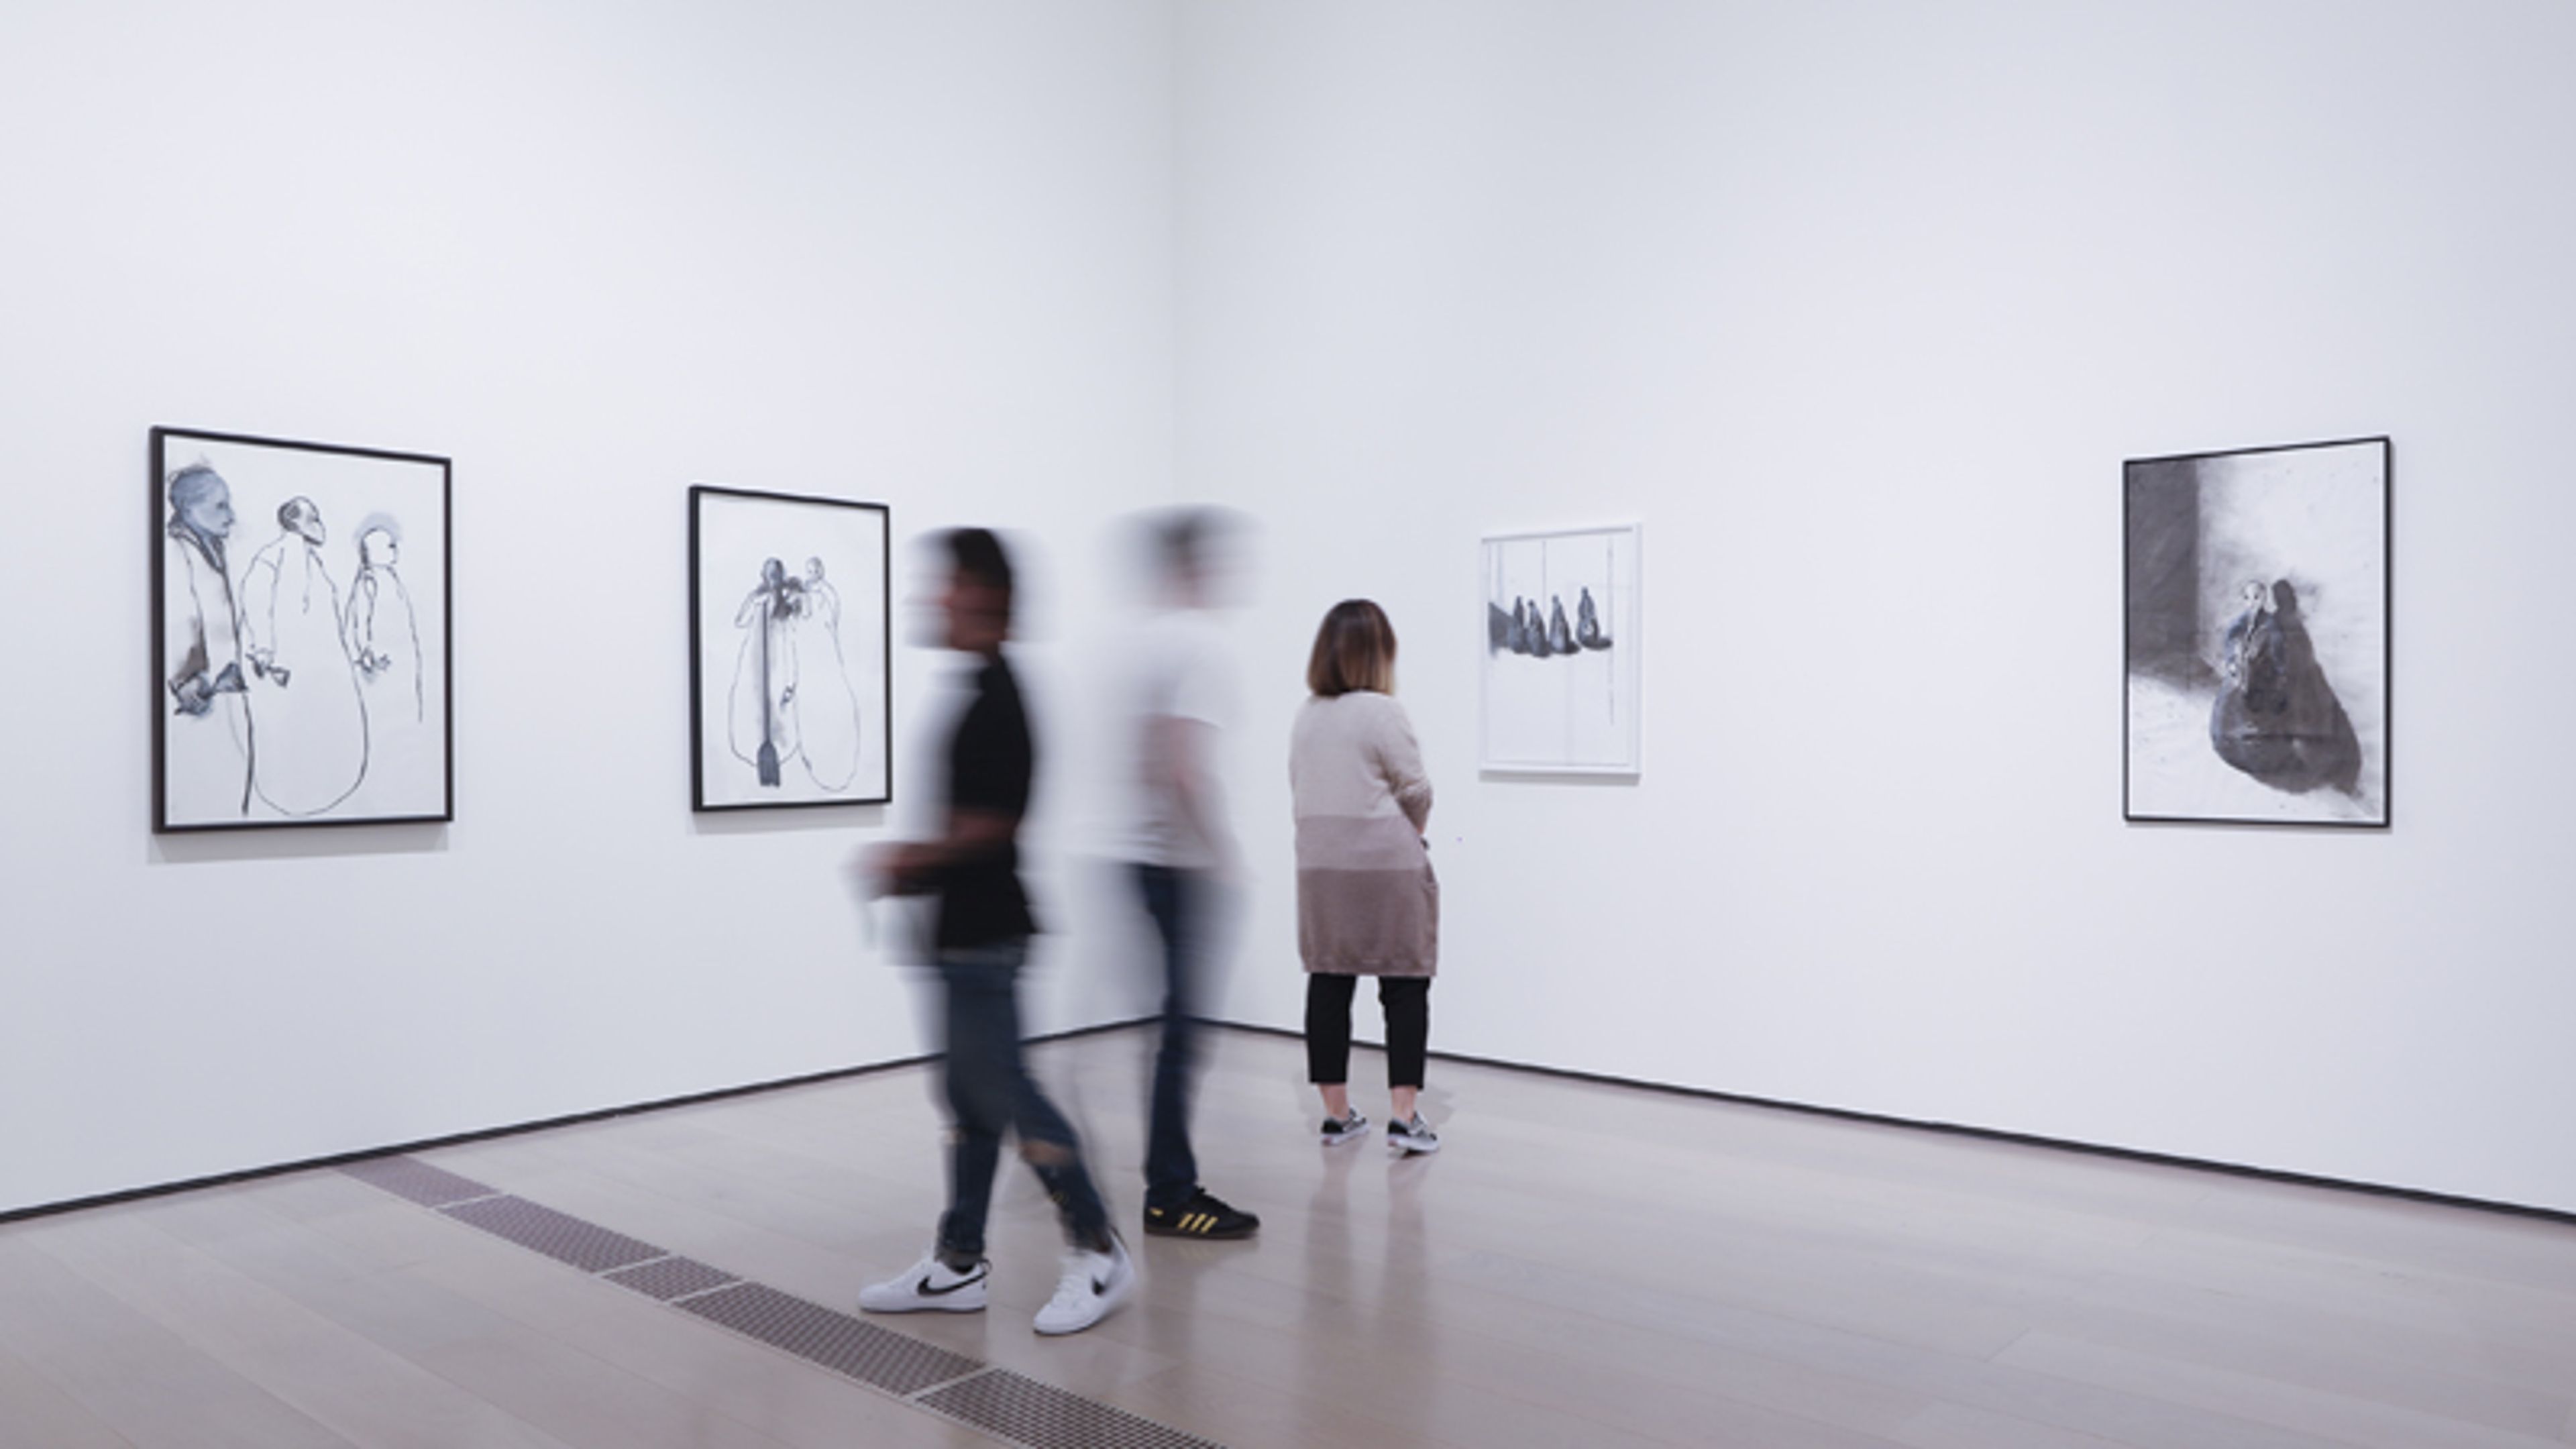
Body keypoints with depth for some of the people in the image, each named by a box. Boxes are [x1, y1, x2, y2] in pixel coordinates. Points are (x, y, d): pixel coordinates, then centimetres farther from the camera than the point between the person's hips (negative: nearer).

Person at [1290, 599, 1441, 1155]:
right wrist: (1412, 833, 11)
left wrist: (1335, 834, 11)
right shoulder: (1381, 713, -12)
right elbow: (1416, 791, -8)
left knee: (1328, 984, 9)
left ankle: (1337, 1113, 16)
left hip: (1321, 864, 6)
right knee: (1405, 986, 2)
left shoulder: (1306, 717, 7)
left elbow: (1300, 789, 8)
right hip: (1386, 864, -6)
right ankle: (1403, 1115, 0)